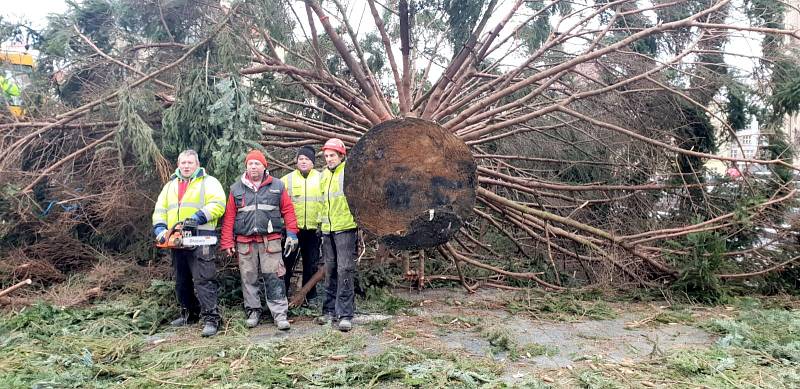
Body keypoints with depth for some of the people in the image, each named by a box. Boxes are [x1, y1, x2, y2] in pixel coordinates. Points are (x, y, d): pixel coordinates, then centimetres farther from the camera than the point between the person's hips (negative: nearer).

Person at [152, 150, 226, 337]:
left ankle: (211, 318, -10)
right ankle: (189, 314, 28)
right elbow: (160, 210, 17)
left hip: (201, 239, -7)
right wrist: (160, 228, -1)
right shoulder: (170, 186, 21)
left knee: (203, 279, -11)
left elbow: (218, 204, -11)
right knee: (182, 280, 14)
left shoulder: (208, 182, 2)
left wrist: (199, 217, -23)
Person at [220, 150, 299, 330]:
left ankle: (280, 314, 1)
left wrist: (291, 233, -2)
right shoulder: (236, 189, 10)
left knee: (273, 277, -3)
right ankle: (253, 311, 20)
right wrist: (227, 242, 3)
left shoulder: (277, 186, 7)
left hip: (271, 240, -1)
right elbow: (229, 216, 7)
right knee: (249, 278, 7)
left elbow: (288, 210, 6)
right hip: (245, 242, 2)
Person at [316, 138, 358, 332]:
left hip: (345, 228, -7)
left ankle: (345, 314, -3)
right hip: (327, 230, 7)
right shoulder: (324, 175, 15)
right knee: (330, 271, 13)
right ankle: (330, 310, 24)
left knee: (345, 270, -7)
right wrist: (321, 222, 21)